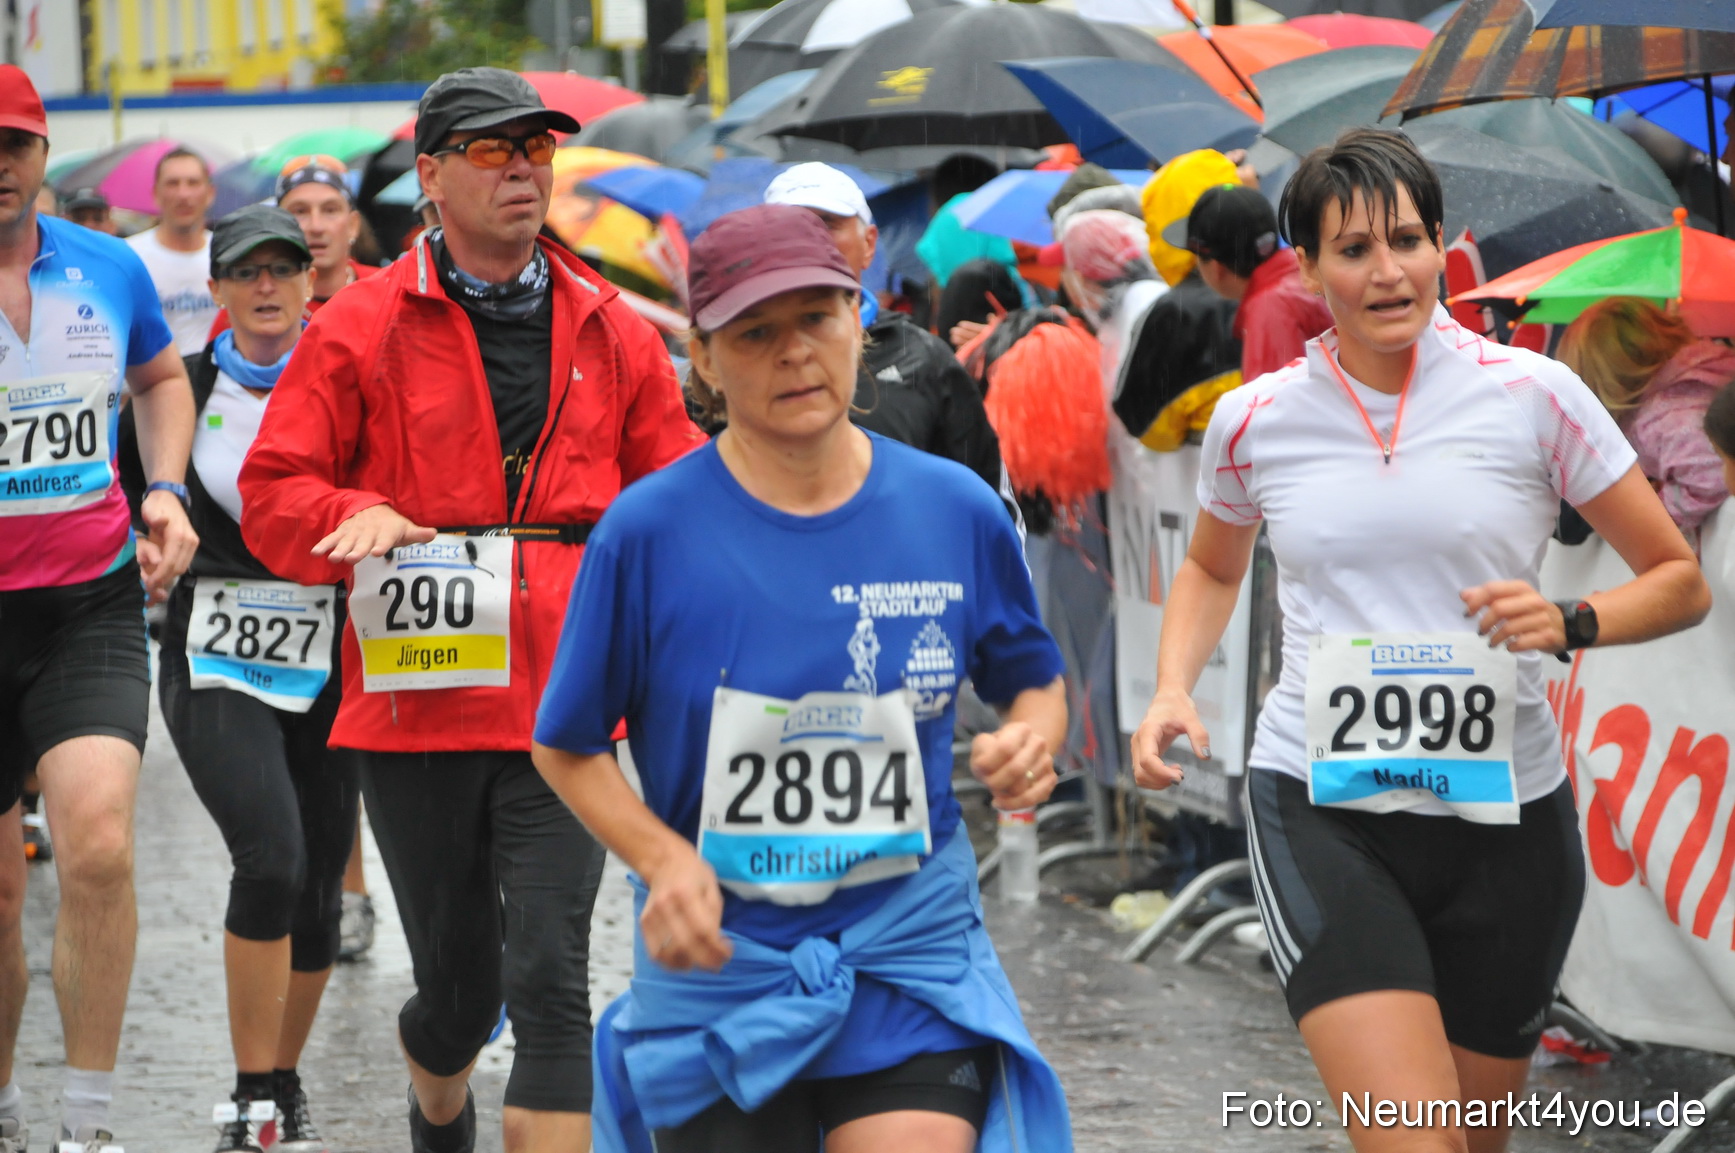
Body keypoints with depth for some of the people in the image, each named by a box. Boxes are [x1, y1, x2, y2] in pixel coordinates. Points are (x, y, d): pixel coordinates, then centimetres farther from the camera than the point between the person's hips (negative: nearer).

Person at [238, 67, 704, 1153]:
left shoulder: (611, 333, 9)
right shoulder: (361, 329, 1)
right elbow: (273, 497, 0)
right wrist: (356, 518, -20)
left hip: (564, 708, 1)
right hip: (421, 700, -1)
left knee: (550, 983, -10)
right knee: (461, 985, 12)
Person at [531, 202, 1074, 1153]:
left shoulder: (956, 510, -1)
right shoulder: (648, 530, -9)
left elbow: (1034, 680, 14)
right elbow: (567, 750, -1)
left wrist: (1032, 741, -10)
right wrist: (663, 858, -18)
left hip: (909, 947, 1)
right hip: (719, 961, -1)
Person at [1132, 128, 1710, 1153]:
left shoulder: (1533, 395, -3)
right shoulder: (1256, 420, 2)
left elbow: (1679, 582, 3)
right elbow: (1213, 571, 23)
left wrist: (1568, 624, -16)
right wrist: (1174, 689, 5)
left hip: (1505, 818, 1)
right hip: (1320, 816, -1)